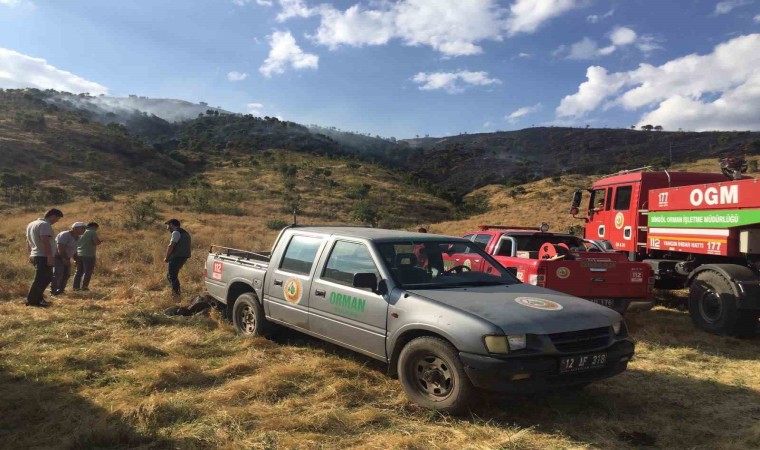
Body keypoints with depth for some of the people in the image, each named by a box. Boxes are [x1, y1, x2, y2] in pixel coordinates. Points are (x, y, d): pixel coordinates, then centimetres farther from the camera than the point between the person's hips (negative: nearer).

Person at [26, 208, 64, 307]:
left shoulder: (31, 224, 19)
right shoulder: (45, 225, -14)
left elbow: (28, 241, 24)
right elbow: (45, 241, -23)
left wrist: (31, 254, 30)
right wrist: (50, 256, -25)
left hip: (35, 256, 10)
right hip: (43, 257, -10)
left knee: (46, 278, 18)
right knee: (41, 280, -6)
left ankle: (38, 298, 21)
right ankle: (32, 301, -4)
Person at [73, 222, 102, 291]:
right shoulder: (92, 232, -7)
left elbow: (76, 243, 16)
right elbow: (97, 242, -16)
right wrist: (101, 241, 4)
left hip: (79, 254, 7)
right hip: (88, 255, -7)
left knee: (79, 271, 14)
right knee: (88, 272, 0)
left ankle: (76, 286, 15)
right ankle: (84, 287, -2)